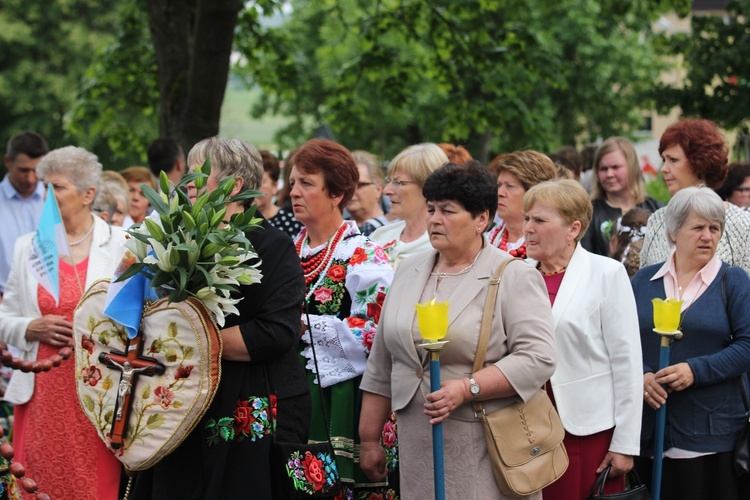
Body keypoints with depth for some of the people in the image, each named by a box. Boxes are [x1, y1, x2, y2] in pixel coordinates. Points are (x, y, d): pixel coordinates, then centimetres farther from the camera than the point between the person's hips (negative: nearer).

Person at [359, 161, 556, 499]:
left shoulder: (514, 277, -4)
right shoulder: (409, 271, 13)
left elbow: (537, 359, -15)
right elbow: (381, 366, 16)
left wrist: (467, 388, -21)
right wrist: (369, 440, 15)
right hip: (418, 449, 5)